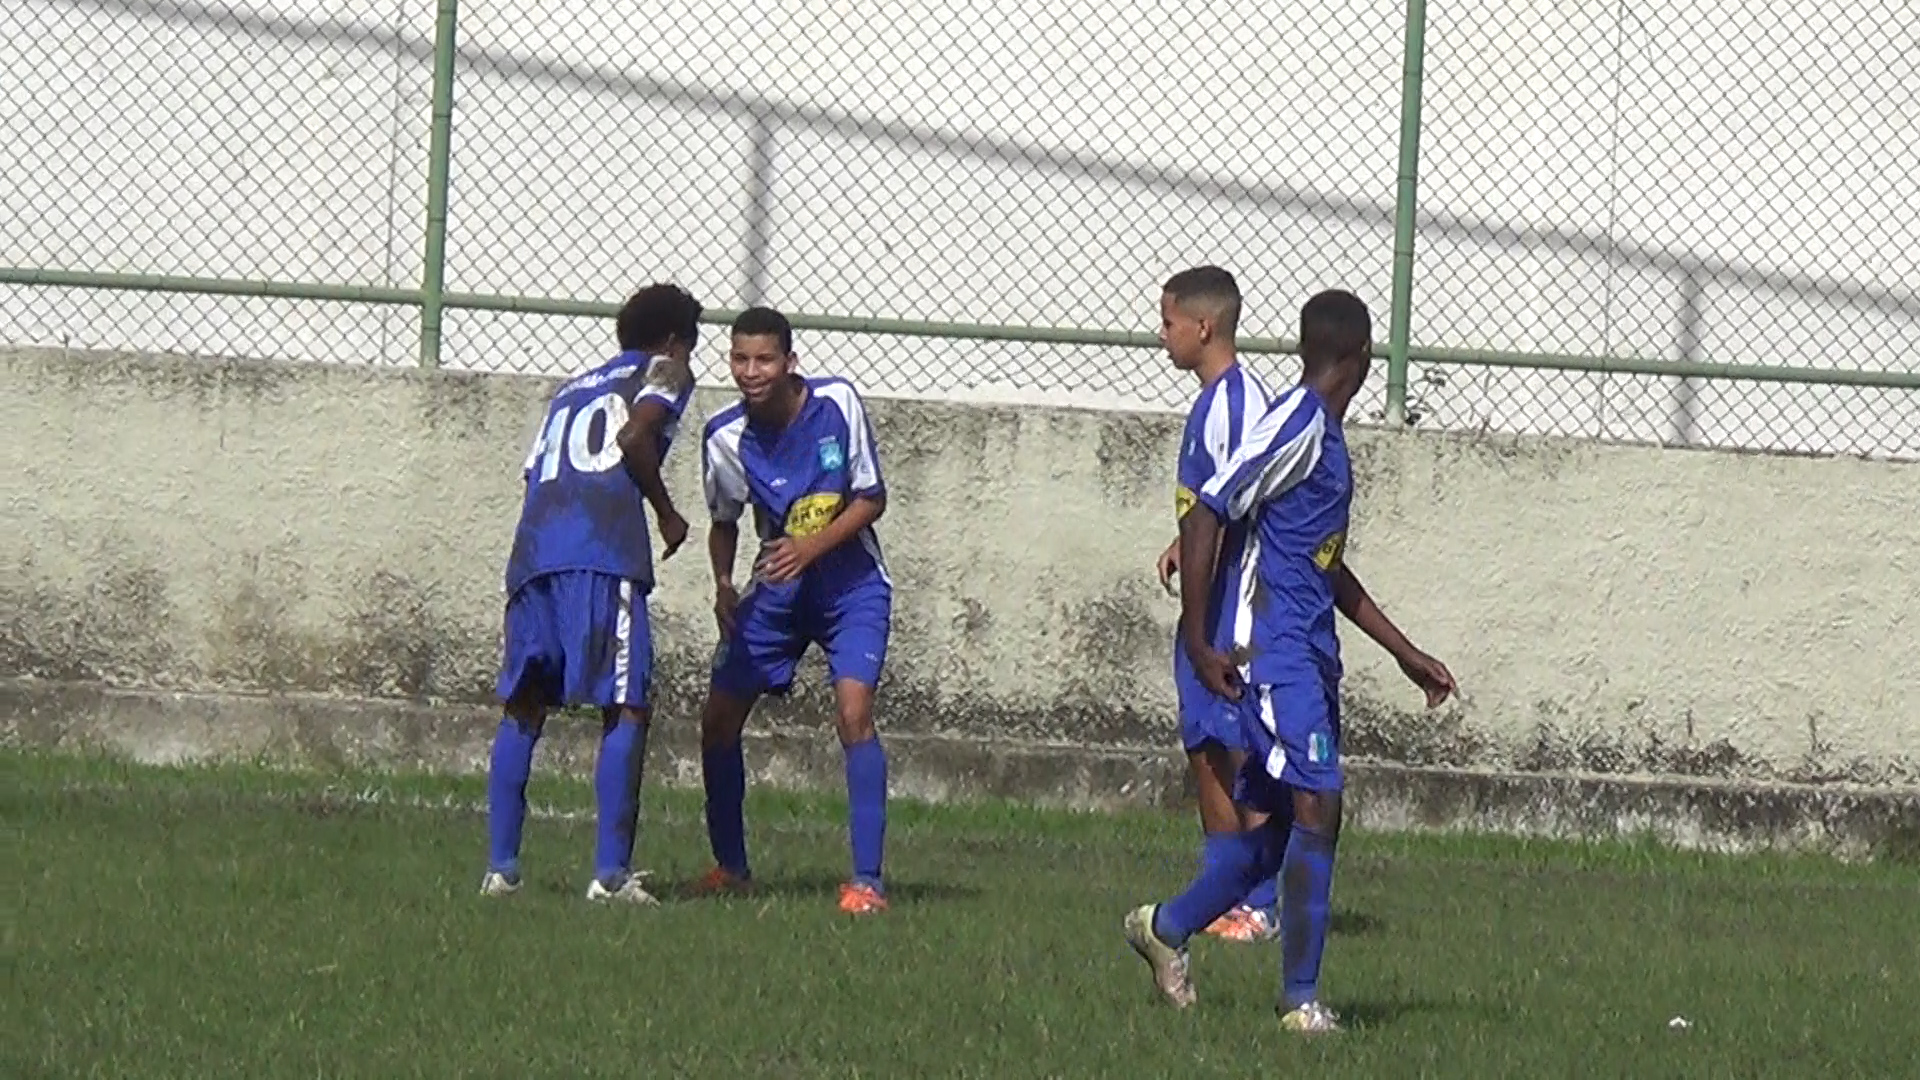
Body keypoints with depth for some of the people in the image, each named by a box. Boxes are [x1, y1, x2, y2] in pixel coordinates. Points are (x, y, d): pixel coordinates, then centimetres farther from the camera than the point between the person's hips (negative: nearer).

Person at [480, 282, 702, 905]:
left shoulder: (571, 388, 34)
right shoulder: (665, 371, 16)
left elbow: (535, 471, 24)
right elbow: (634, 437, -3)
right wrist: (666, 512, 8)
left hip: (533, 549, 6)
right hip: (605, 548, -6)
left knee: (523, 707, 11)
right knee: (625, 709, -5)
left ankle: (500, 867, 4)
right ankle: (611, 872, -14)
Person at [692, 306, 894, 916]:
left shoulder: (837, 404, -16)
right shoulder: (726, 438, -10)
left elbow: (871, 499, -8)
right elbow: (724, 522, 7)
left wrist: (814, 546, -23)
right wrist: (723, 585, -11)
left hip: (851, 584, -3)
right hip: (775, 590, 3)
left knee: (853, 711, -21)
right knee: (718, 720, 1)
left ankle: (866, 880, -19)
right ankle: (731, 867, 21)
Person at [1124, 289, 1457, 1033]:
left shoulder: (1328, 434, 18)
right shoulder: (1297, 425, -12)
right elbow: (1207, 515, -17)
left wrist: (1405, 653, 28)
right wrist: (1198, 643, -18)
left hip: (1308, 656, 10)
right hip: (1274, 650, -10)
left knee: (1274, 826, 10)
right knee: (1318, 805, -14)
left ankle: (1167, 927, 29)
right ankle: (1301, 999, -11)